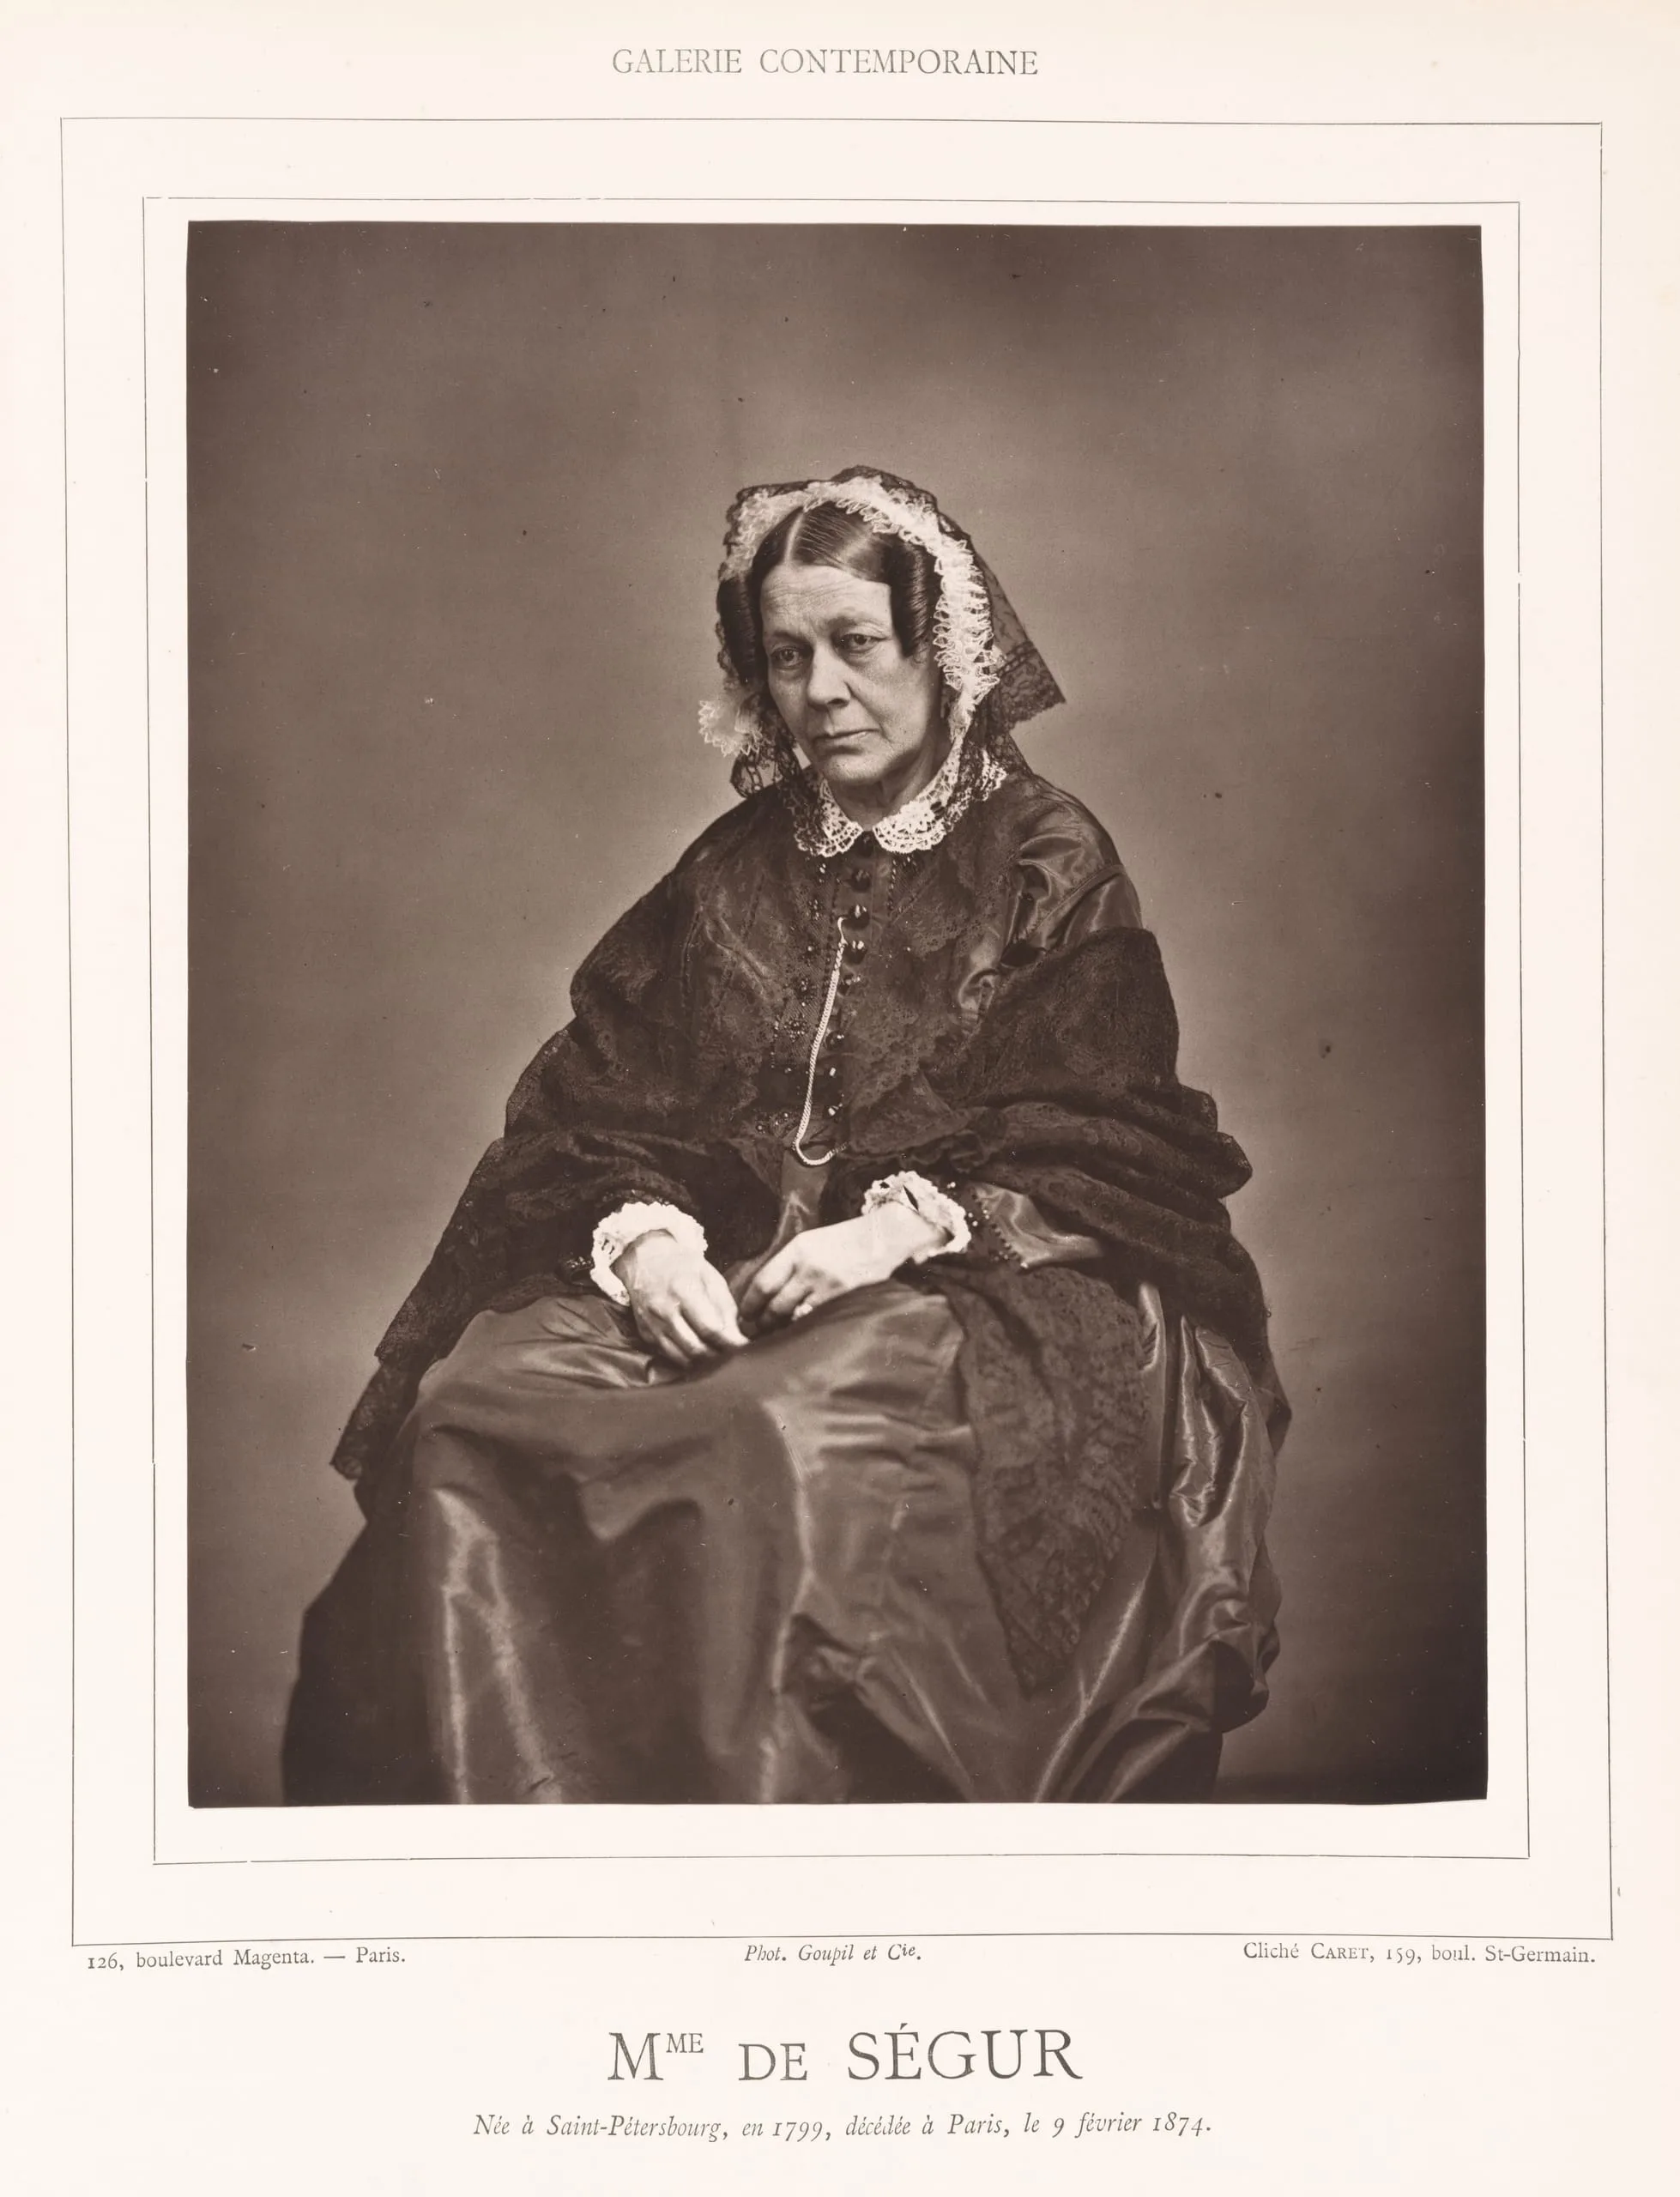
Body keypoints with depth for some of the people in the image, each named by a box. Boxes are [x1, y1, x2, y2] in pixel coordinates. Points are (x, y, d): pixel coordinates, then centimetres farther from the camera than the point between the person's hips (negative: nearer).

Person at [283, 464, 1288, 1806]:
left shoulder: (1049, 865, 7)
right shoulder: (734, 872, 18)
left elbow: (1098, 1159, -1)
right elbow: (605, 1105, 11)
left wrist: (911, 1223, -17)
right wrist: (641, 1232, -11)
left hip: (981, 1285, -4)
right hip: (724, 1267, 4)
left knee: (804, 1431, -37)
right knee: (472, 1403, -24)